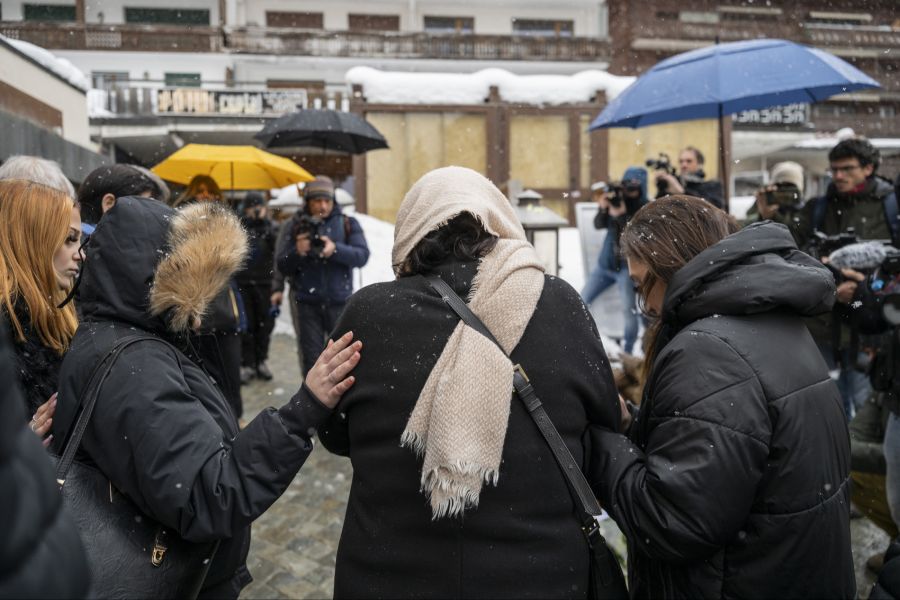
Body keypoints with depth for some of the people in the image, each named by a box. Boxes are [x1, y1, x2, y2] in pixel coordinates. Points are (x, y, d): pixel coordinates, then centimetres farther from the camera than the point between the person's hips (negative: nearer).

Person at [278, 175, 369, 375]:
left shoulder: (347, 224, 4)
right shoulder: (296, 226, 7)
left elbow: (362, 255, -7)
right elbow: (283, 267, 6)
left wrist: (336, 249, -23)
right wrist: (297, 252, -14)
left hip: (339, 302, -1)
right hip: (308, 304, 1)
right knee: (312, 358, 5)